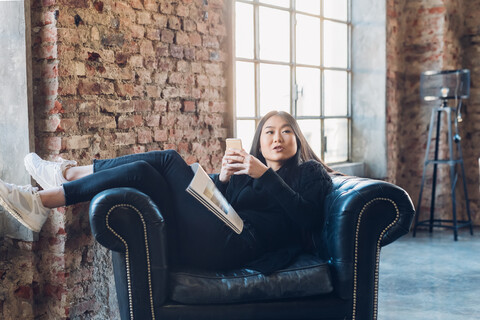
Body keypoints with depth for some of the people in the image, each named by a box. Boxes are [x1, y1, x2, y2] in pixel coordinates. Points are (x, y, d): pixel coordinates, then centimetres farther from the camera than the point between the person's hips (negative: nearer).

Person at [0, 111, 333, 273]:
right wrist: (222, 178, -2)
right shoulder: (245, 168, 30)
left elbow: (306, 217, -6)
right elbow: (213, 201, 16)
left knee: (168, 161, -14)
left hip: (230, 246, -6)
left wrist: (265, 175, -11)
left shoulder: (310, 172, 15)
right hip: (201, 243, 6)